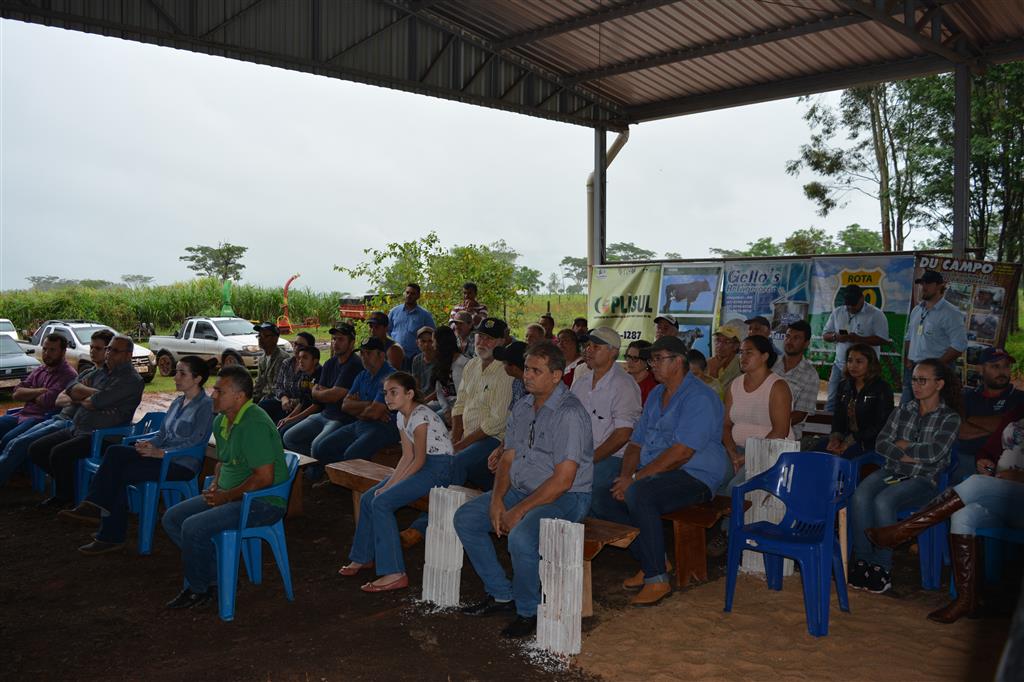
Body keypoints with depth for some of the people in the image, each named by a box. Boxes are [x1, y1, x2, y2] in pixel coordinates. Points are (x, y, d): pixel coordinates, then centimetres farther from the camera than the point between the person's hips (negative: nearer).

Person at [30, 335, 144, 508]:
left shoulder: (131, 380, -13)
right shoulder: (102, 372, 18)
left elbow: (95, 403, -20)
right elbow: (72, 389, 6)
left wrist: (81, 399, 2)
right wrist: (94, 394, -11)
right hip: (75, 429, 10)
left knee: (59, 453, -26)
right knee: (36, 450, 5)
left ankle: (64, 497, -1)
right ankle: (66, 483, 20)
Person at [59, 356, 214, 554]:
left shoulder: (206, 405, -7)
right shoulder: (178, 402, 19)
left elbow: (195, 443, -15)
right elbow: (162, 435, 19)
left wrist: (159, 452, -22)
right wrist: (148, 444, -3)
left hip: (183, 464, -8)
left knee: (120, 472, -20)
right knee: (115, 452, -15)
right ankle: (93, 506, -20)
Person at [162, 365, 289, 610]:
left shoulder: (254, 425, -22)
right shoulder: (221, 421, 10)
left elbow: (264, 477, -25)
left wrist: (226, 496, -17)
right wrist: (215, 486, 4)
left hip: (263, 502, -11)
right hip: (228, 495, 11)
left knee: (193, 528, -22)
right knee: (171, 518, 6)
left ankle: (201, 590, 3)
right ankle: (216, 577, 6)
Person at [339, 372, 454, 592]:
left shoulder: (420, 415, -18)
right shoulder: (402, 416, 11)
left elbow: (419, 459, -18)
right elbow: (407, 456, 9)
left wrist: (391, 485, -14)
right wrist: (388, 483, -3)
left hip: (439, 468, -10)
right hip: (424, 465, 10)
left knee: (381, 503, -20)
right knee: (368, 498, 6)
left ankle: (395, 574, -18)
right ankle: (364, 557, 23)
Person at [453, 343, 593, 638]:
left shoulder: (569, 414, -19)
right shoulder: (522, 408, 8)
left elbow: (563, 480, -23)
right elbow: (508, 458, 11)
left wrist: (519, 511, -20)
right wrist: (496, 500, -5)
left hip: (566, 497, -9)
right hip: (521, 490, 9)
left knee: (521, 536, -33)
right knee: (465, 518, 2)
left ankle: (527, 611, -7)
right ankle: (501, 594, 12)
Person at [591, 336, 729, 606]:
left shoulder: (699, 398, -13)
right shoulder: (656, 394, 17)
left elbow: (681, 452, -22)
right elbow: (636, 442, 17)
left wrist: (636, 478, -20)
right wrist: (626, 475, -3)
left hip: (694, 476, -9)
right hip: (653, 475, 9)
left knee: (638, 494, -33)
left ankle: (658, 579, -20)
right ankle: (650, 562, 5)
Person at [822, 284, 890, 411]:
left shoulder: (876, 314, -5)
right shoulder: (837, 312, 10)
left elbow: (883, 339, -11)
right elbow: (825, 335, 12)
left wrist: (859, 339, -22)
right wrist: (836, 337, -11)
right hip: (840, 365, 5)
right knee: (832, 402, 4)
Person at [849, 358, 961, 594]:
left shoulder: (949, 418, 3)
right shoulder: (903, 411, 16)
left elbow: (934, 452, -11)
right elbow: (881, 443, 7)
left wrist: (903, 446, -1)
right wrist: (905, 456, -9)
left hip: (922, 479, -4)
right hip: (891, 472, 4)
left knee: (883, 501, -32)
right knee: (860, 497, -28)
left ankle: (882, 568, -19)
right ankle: (863, 561, -18)